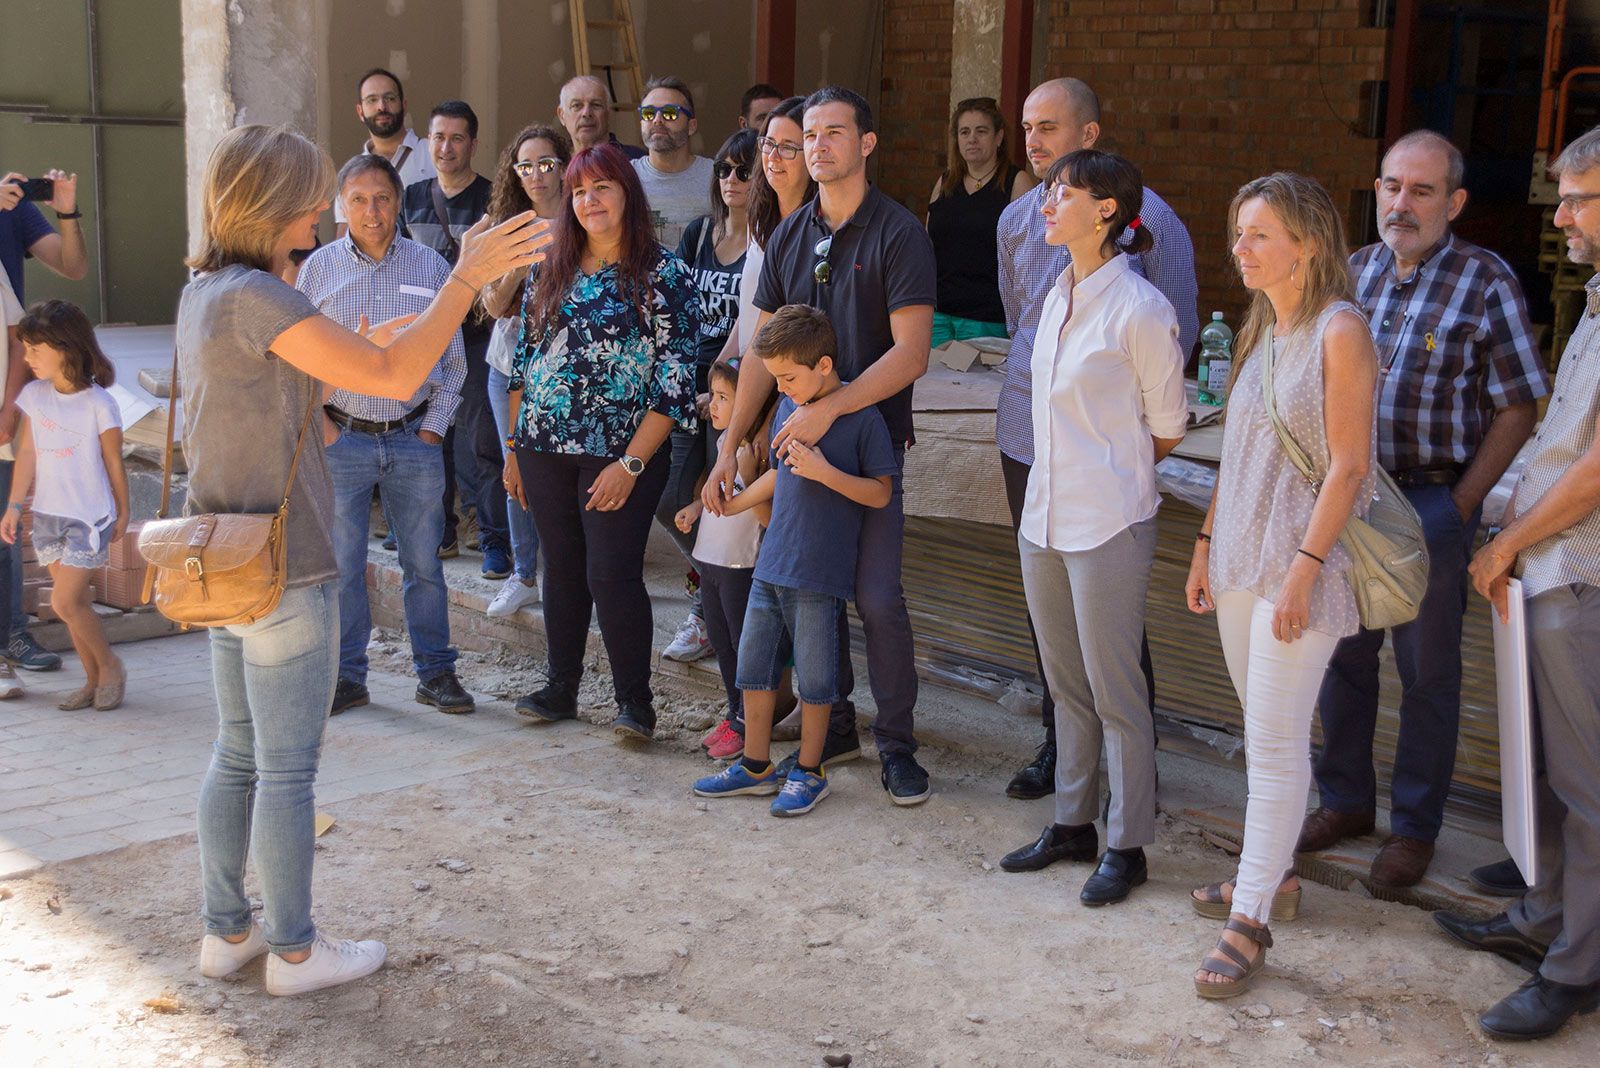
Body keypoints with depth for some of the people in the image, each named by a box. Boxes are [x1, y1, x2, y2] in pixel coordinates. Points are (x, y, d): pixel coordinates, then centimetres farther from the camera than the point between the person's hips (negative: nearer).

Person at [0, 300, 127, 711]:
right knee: (72, 601, 8)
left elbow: (114, 463, -4)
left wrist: (122, 513, 4)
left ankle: (110, 665, 10)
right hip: (47, 514, 5)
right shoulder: (34, 395, 2)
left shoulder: (99, 404, -13)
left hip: (89, 516, -5)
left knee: (65, 602, -10)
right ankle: (94, 680, 19)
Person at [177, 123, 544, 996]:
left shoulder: (204, 291, 9)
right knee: (289, 766, 3)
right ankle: (293, 950, 15)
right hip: (283, 568, -9)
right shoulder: (254, 296, -20)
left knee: (238, 754, 17)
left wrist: (360, 344, 12)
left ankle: (225, 930, 28)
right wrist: (469, 277, -21)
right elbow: (395, 378, -25)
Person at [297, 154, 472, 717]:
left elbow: (452, 359, 8)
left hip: (414, 438, 0)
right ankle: (346, 675, 16)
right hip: (342, 437, 0)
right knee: (340, 565, 4)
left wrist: (434, 426, 1)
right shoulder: (319, 268, 3)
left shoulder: (431, 267, 4)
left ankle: (435, 671, 17)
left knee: (424, 563, 6)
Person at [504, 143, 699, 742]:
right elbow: (524, 360, 16)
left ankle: (634, 700, 8)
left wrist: (631, 463, -14)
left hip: (622, 451, -5)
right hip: (545, 446, 5)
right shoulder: (552, 272, 10)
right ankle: (561, 688, 25)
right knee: (562, 571, 12)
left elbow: (676, 378, -9)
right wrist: (513, 449, 12)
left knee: (611, 574, -7)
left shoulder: (663, 275, -5)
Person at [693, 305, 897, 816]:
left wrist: (824, 471, -22)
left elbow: (880, 493, -11)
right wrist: (729, 506, 25)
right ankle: (756, 765, 25)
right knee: (754, 666, 12)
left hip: (821, 574, -7)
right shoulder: (788, 408, 8)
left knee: (814, 678, 2)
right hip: (772, 563, 7)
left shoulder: (861, 416, -11)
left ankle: (809, 771, 18)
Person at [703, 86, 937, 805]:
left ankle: (896, 744, 8)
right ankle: (834, 729, 24)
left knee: (877, 597, -8)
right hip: (797, 439, 5)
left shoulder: (898, 234, -7)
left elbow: (910, 354, -15)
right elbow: (762, 353, 10)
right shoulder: (788, 238, 10)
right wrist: (728, 449, 5)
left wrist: (829, 408, -22)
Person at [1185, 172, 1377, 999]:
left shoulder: (1340, 331, -12)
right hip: (1241, 558, 8)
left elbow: (1349, 465, -16)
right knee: (1265, 729, 16)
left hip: (1299, 562, -8)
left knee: (1275, 741, -5)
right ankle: (1275, 874, 29)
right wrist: (1207, 544, 16)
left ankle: (1250, 921, 0)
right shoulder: (1260, 331, 12)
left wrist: (1304, 567, -20)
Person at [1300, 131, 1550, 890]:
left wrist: (1462, 505, -12)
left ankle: (1414, 828, 21)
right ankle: (1345, 801, 32)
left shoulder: (1486, 282, -8)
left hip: (1431, 504, -4)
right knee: (1341, 656, 14)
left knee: (1428, 671, 6)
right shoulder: (1350, 274, 6)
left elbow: (1518, 406, -8)